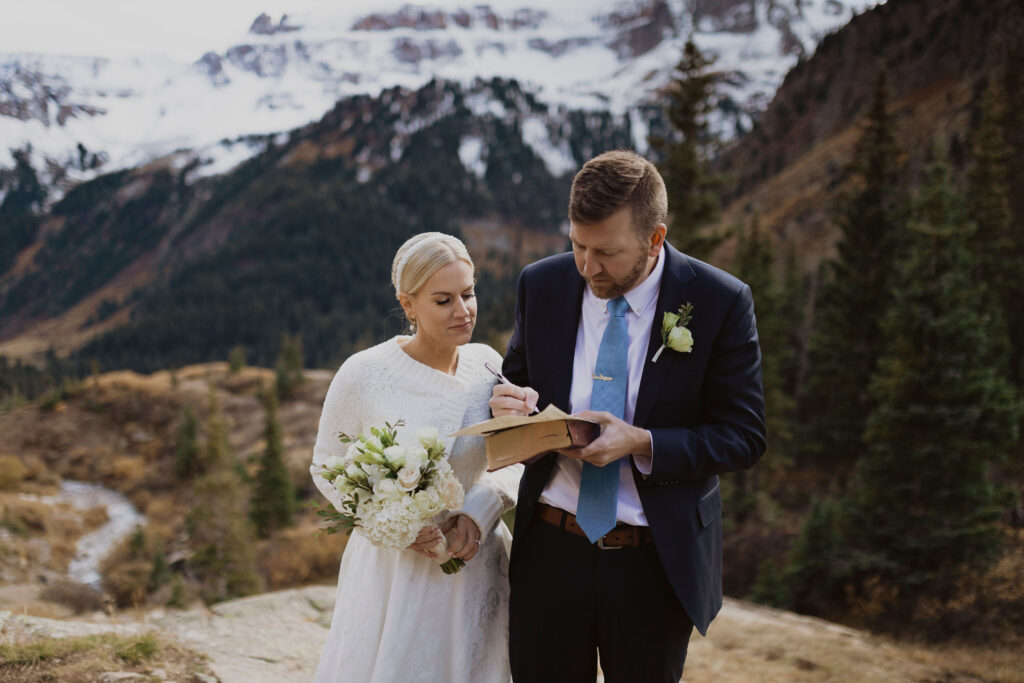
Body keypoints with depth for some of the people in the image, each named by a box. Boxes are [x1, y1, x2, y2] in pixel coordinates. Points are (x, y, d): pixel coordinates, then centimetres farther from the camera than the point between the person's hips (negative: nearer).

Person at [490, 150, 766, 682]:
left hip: (658, 563, -2)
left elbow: (744, 437, -9)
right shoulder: (541, 284, -2)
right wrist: (511, 405, -13)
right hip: (550, 552, 3)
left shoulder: (720, 302, -11)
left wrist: (642, 444, -23)